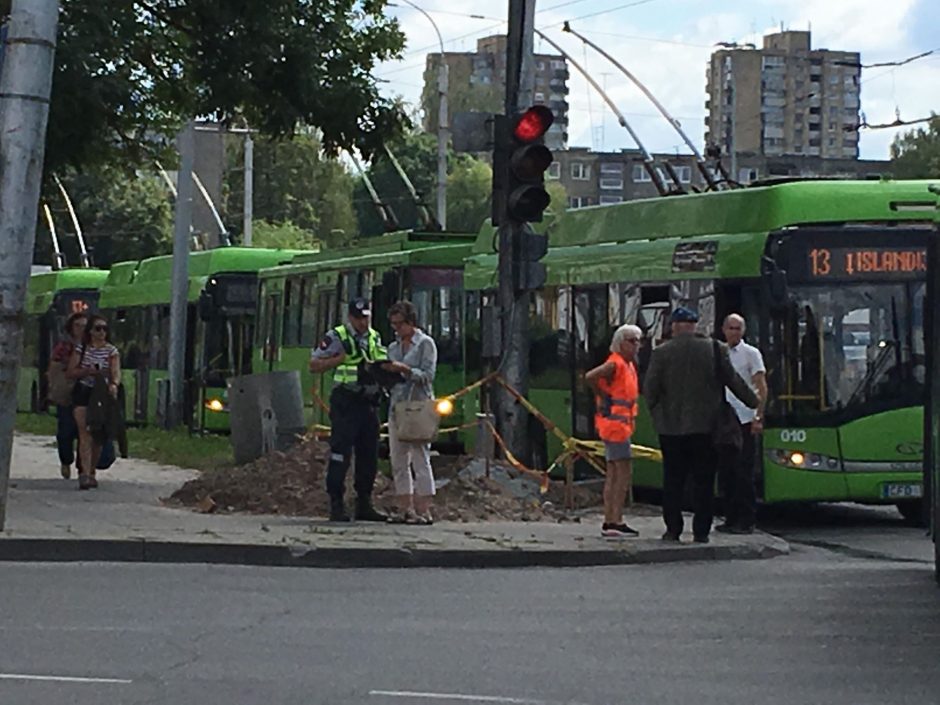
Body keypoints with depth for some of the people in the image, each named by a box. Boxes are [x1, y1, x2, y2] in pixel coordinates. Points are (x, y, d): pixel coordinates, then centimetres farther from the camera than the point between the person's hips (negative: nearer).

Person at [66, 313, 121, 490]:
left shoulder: (111, 351, 4)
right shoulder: (81, 348, 5)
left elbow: (116, 372, -8)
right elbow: (70, 372, 2)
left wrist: (114, 384, -31)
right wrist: (88, 371, -15)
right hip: (83, 393, -1)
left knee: (98, 436, 5)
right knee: (85, 433, -14)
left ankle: (91, 472, 22)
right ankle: (85, 473, -23)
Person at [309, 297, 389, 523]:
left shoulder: (375, 338, 17)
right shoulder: (336, 337, -2)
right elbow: (314, 366, -3)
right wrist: (342, 358, -14)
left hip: (369, 403, 6)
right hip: (346, 402, -6)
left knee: (369, 455, 8)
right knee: (340, 453, -7)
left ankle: (364, 504, 15)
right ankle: (336, 505, -5)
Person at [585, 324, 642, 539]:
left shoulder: (629, 365, 16)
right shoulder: (615, 364, -14)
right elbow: (590, 377, -28)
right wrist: (604, 397, -18)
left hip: (622, 423, 10)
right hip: (615, 423, -10)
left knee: (613, 475, 10)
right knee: (625, 473, -11)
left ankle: (609, 522, 12)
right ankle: (616, 522, -12)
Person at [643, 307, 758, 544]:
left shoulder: (662, 353, -5)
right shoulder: (715, 349, -2)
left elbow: (650, 388, -5)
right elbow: (733, 381, 4)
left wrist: (656, 412, 12)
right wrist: (754, 402, 18)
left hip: (671, 427, 0)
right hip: (704, 426, 0)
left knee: (673, 480, 7)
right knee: (703, 480, 5)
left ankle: (673, 529, 7)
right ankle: (701, 531, 4)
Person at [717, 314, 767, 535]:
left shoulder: (751, 354, -1)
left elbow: (762, 388, -5)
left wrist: (759, 416, -14)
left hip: (744, 421, -5)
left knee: (744, 474, -4)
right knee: (725, 473, 7)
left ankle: (747, 521, 0)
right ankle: (731, 519, 14)